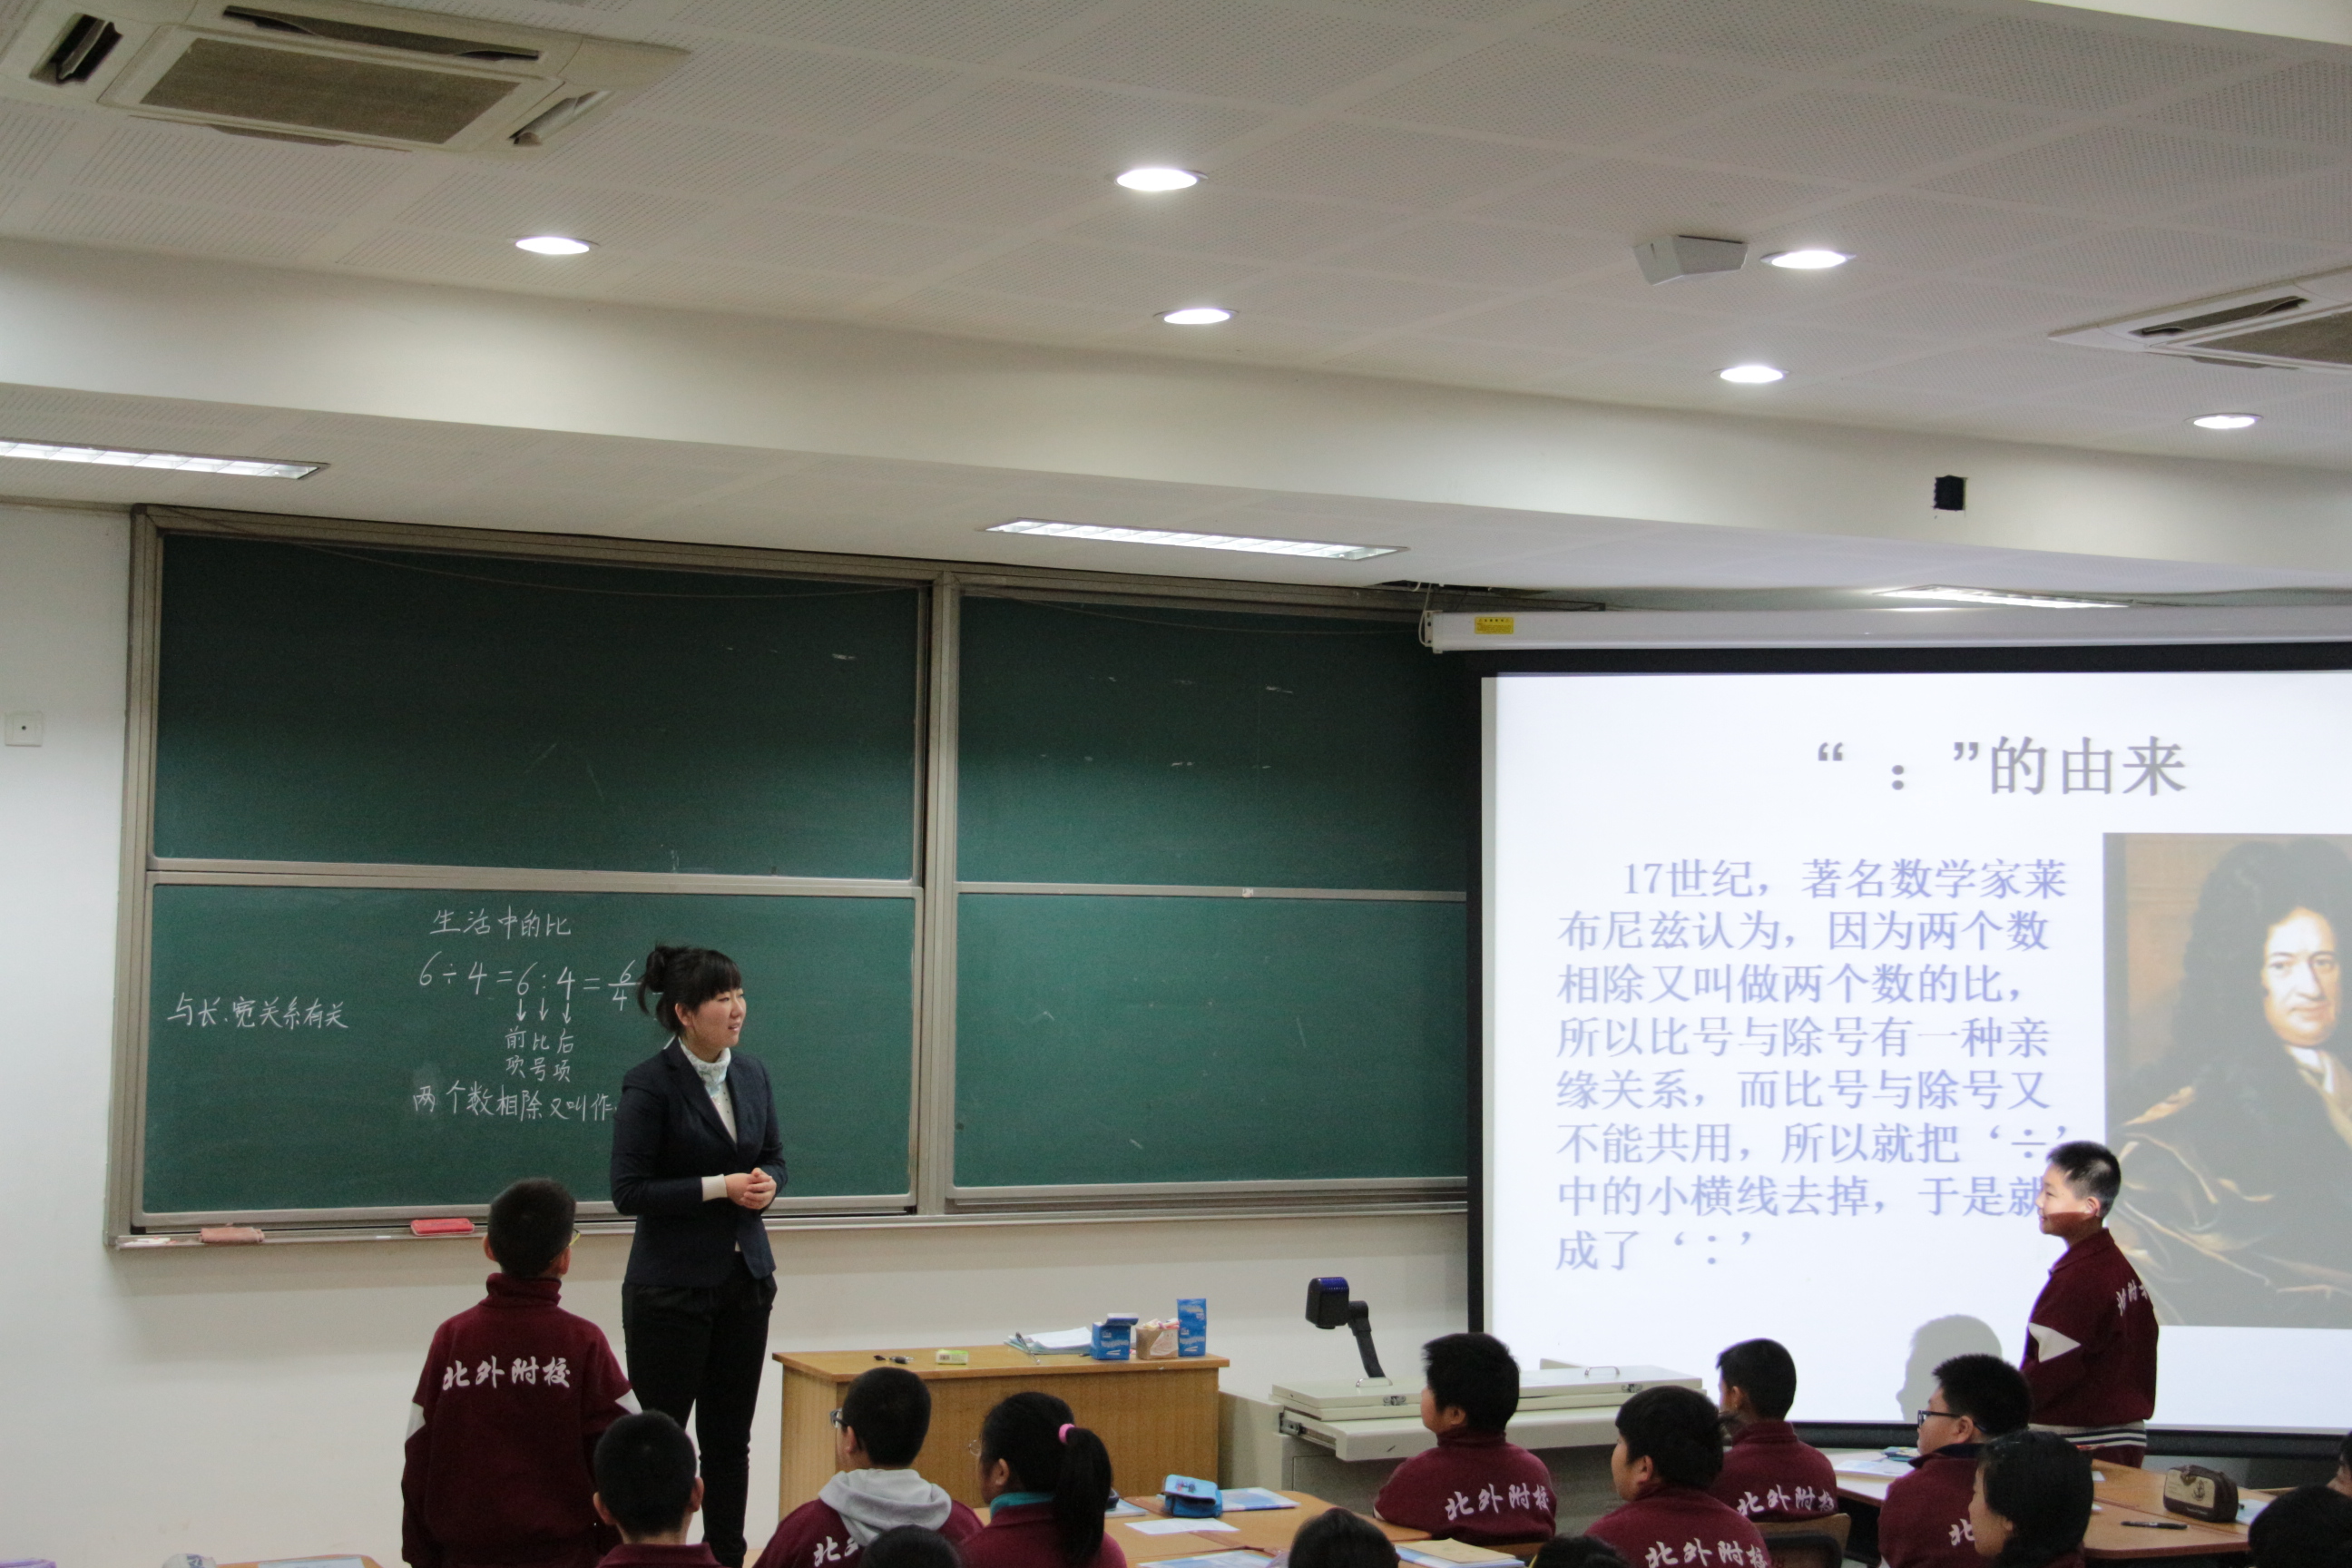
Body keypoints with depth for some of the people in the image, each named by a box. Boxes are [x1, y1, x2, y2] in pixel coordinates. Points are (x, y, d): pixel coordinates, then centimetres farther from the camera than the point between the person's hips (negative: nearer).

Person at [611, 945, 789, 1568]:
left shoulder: (751, 1074, 6)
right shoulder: (650, 1083, -13)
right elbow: (628, 1189, -16)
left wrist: (766, 1183, -5)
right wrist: (719, 1187, -19)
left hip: (745, 1277, 6)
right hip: (672, 1287, -6)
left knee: (729, 1439, 11)